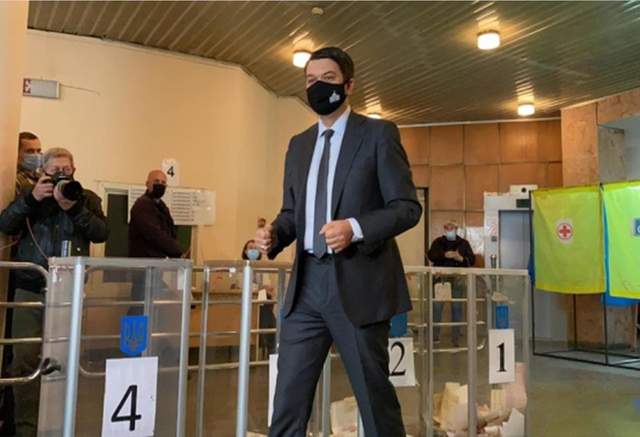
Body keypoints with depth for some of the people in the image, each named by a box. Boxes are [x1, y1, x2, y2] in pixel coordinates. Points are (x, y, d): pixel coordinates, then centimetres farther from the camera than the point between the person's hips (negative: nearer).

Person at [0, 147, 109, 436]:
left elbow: (101, 233, -5)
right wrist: (32, 198, -12)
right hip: (30, 289, 1)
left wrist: (74, 208, -15)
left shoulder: (87, 198, 9)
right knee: (25, 358, 0)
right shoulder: (31, 195, 13)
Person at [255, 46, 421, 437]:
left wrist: (356, 228, -22)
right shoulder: (299, 144, 17)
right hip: (307, 284, 5)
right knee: (288, 396, 8)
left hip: (358, 284, -5)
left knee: (374, 394, 7)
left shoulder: (378, 134, 0)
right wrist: (274, 235, -3)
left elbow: (407, 207, -6)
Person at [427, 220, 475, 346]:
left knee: (457, 307, 4)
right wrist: (445, 255, -20)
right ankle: (435, 334, 2)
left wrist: (461, 259, -13)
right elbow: (431, 255, -5)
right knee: (437, 305, -6)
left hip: (458, 278, 1)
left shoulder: (463, 243, 11)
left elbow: (472, 260, 6)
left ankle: (456, 338, 12)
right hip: (441, 277, -1)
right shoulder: (438, 242, 10)